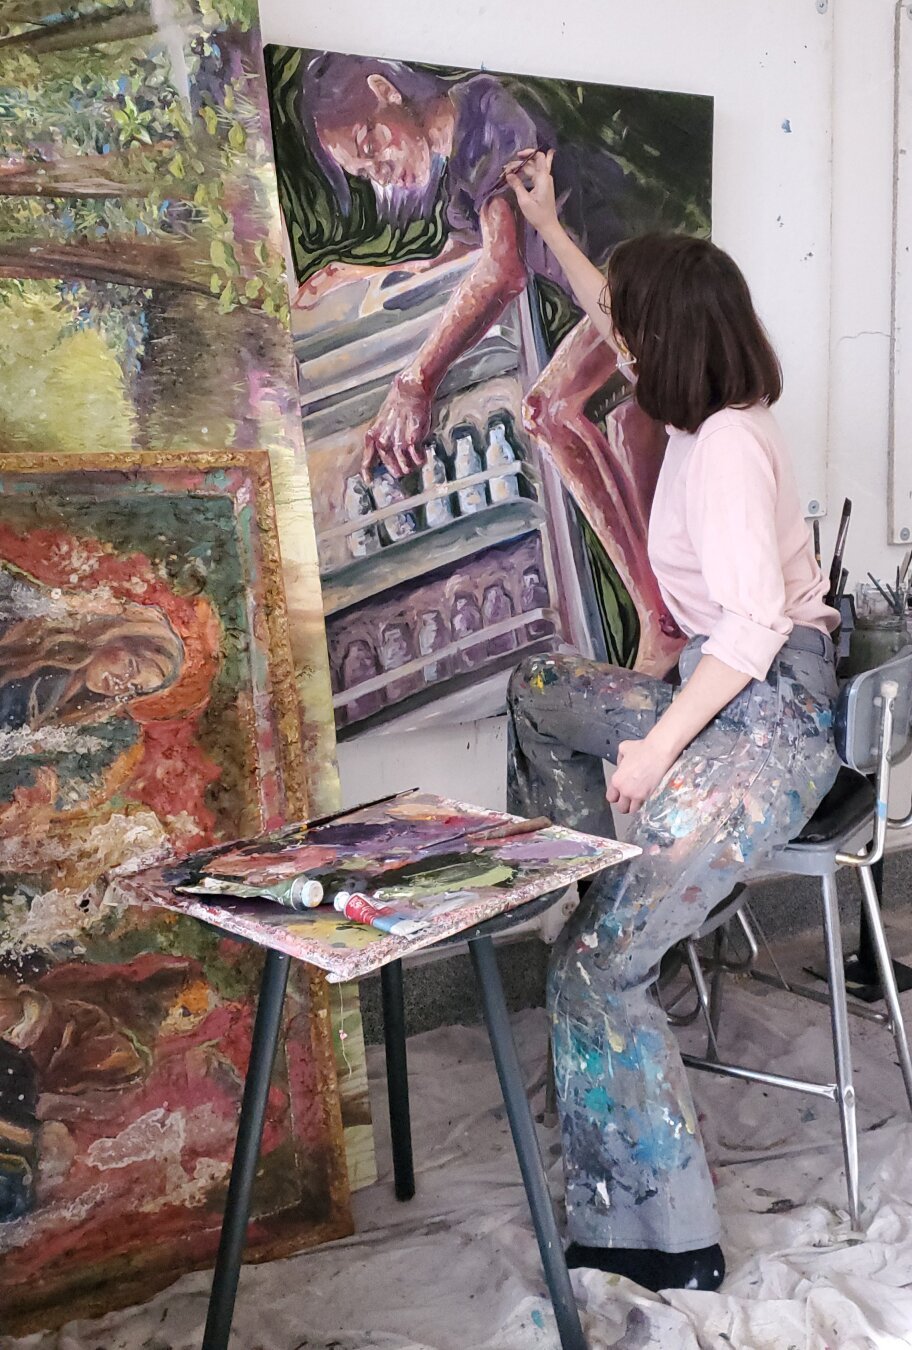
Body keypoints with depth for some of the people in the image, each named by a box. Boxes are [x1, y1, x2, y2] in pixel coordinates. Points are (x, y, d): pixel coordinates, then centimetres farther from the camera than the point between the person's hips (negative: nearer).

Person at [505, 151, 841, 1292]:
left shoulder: (723, 448, -20)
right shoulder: (714, 416, 8)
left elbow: (754, 623, -27)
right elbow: (620, 322, 27)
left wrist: (659, 746, -21)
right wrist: (548, 227, 36)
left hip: (770, 724, -10)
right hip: (733, 693, 10)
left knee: (595, 971, -13)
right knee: (540, 690, 25)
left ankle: (667, 1242, -3)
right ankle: (574, 890, 30)